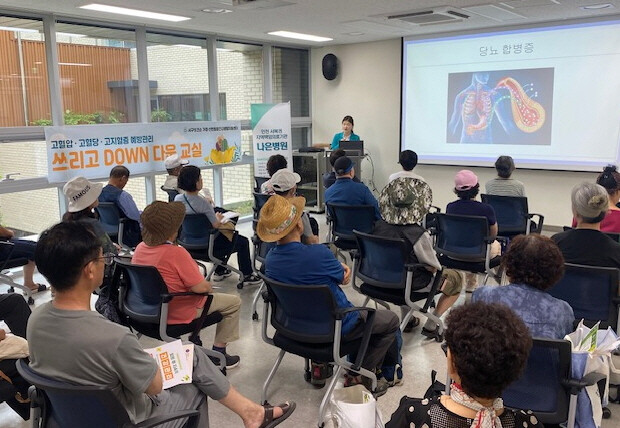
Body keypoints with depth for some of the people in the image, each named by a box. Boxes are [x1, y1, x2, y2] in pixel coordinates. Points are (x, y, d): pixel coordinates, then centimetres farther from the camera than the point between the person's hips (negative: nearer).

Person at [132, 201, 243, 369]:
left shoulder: (140, 248, -5)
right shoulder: (176, 253, -28)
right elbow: (201, 287, -25)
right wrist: (210, 287, -2)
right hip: (178, 314, -8)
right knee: (234, 302, 7)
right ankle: (218, 352, 15)